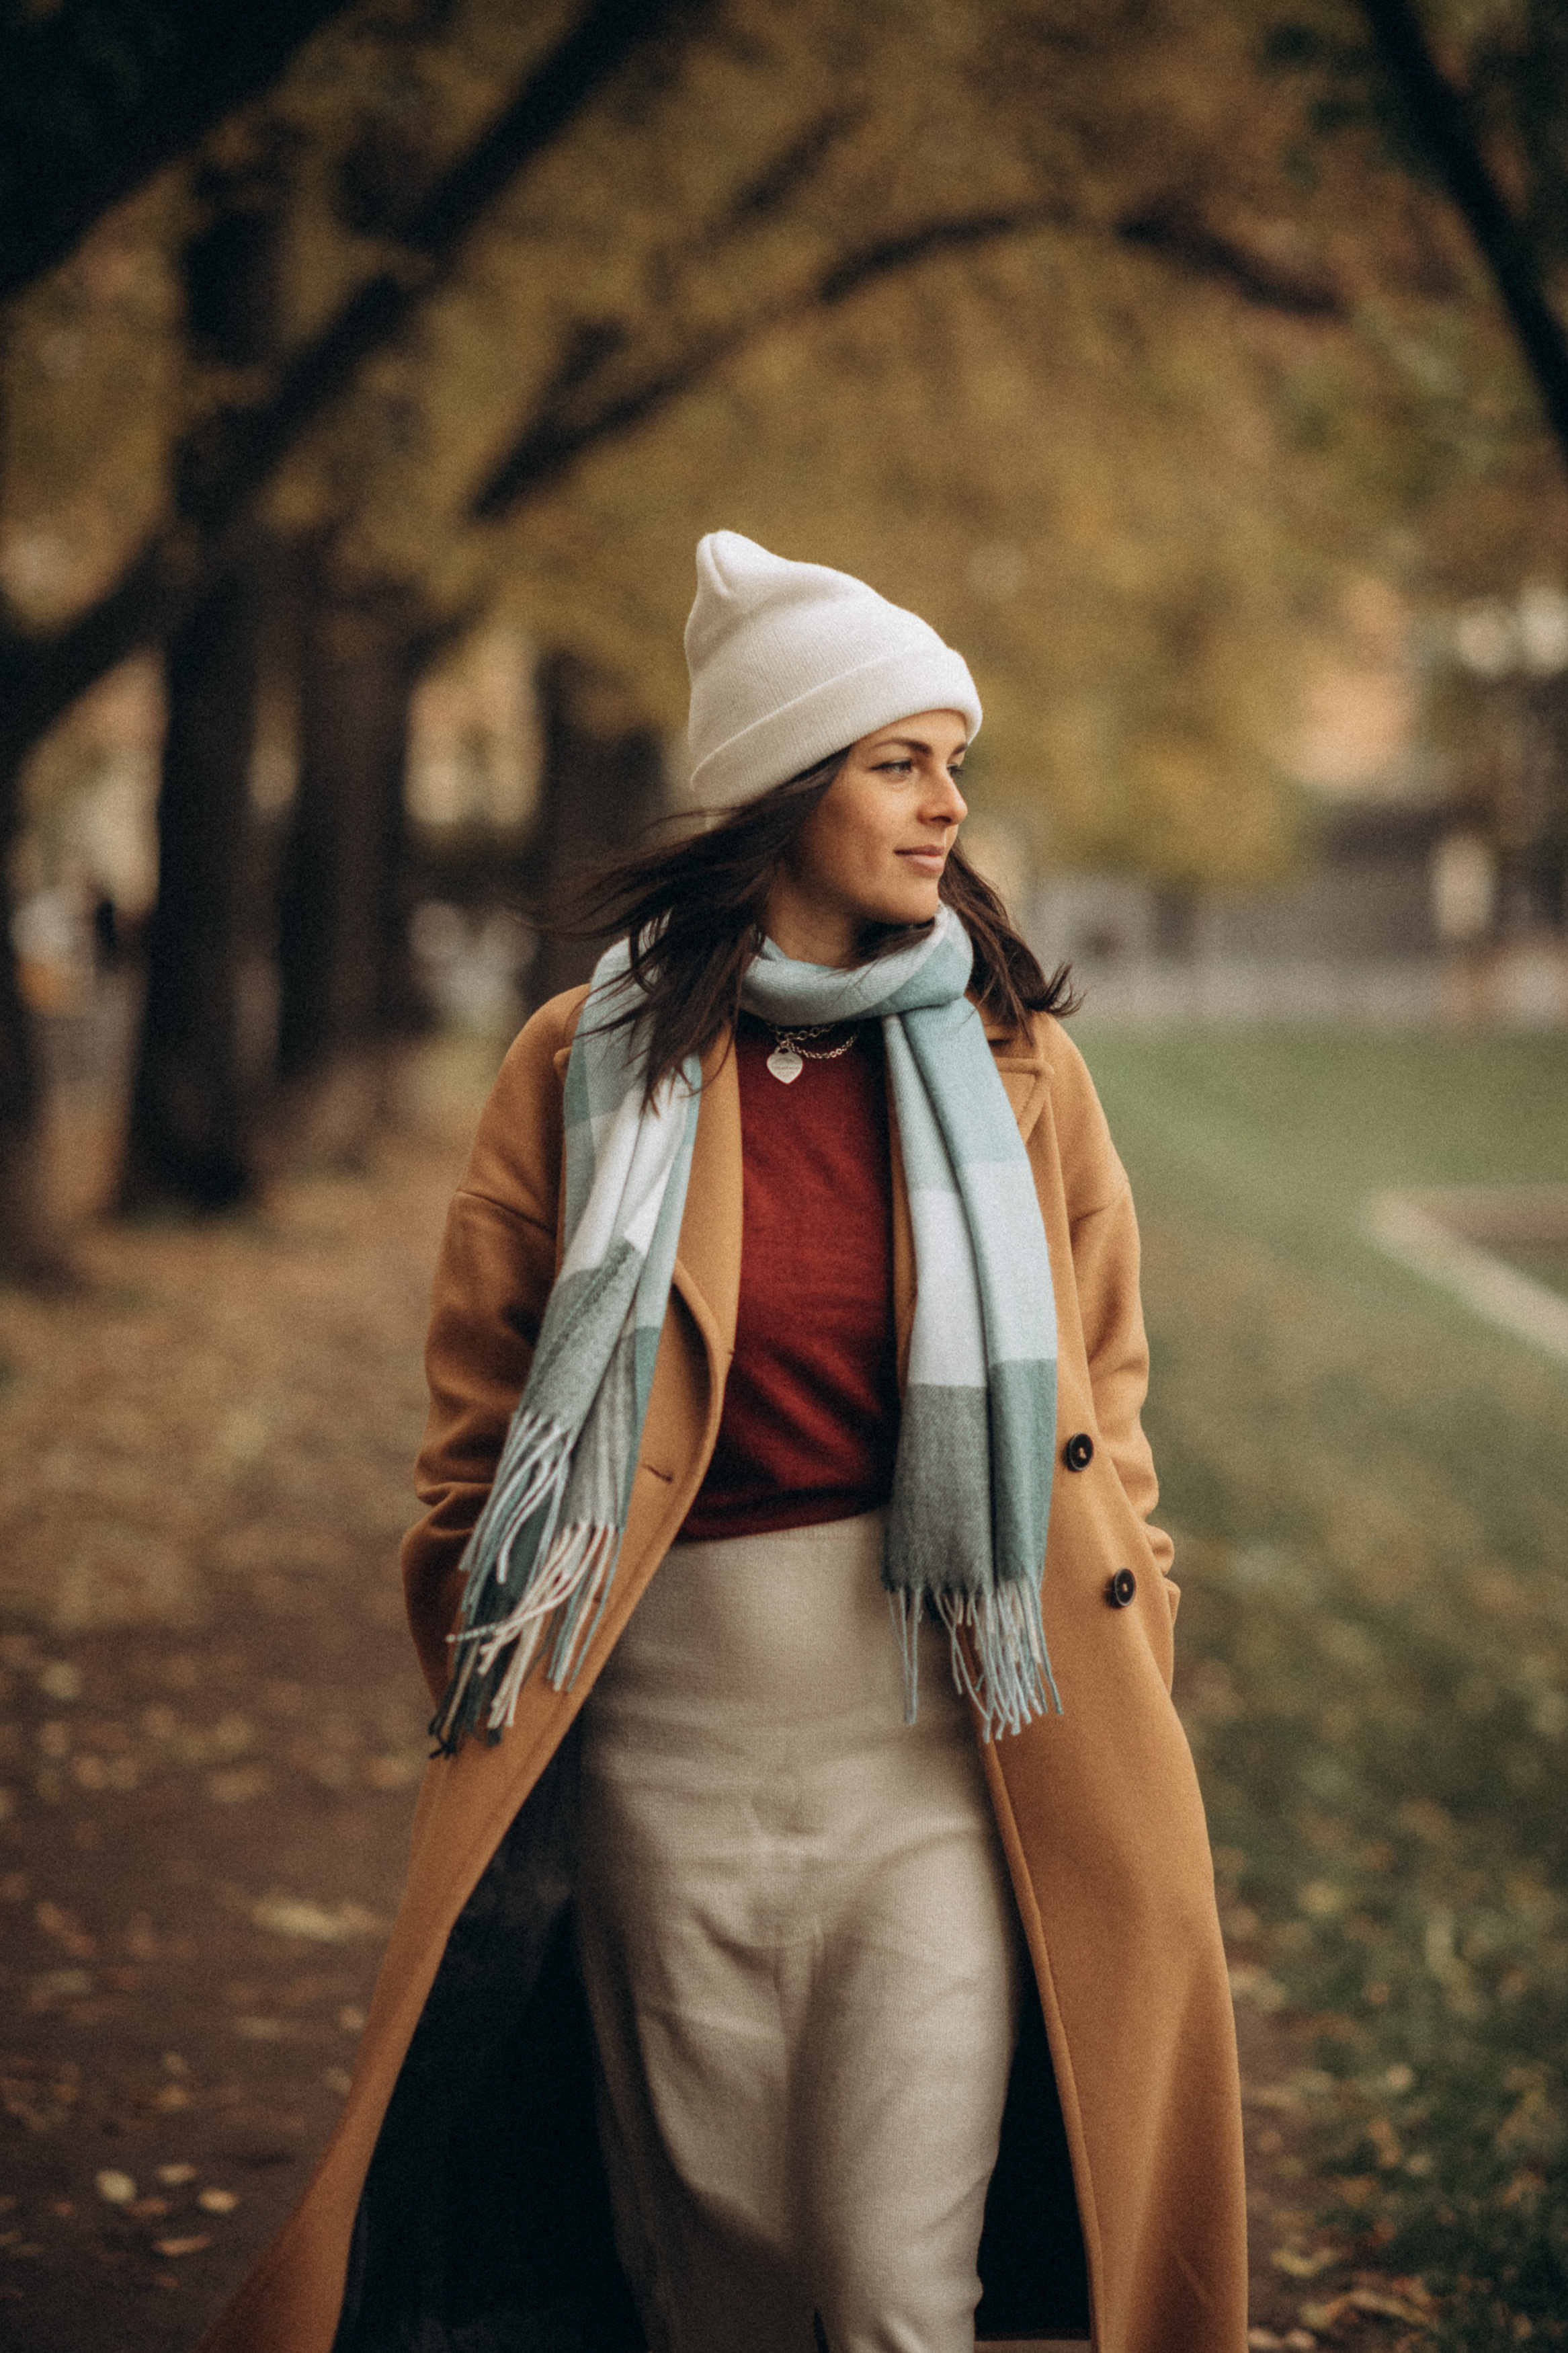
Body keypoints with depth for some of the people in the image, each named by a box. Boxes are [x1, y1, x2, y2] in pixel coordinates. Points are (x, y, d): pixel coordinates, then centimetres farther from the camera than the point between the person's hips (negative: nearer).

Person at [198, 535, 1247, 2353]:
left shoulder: (1012, 1061, 4)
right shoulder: (587, 1068, 1)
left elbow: (1100, 1413, 10)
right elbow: (481, 1431, 8)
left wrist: (1118, 1721, 8)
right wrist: (492, 1729, 7)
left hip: (952, 1741, 0)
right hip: (667, 1742, 0)